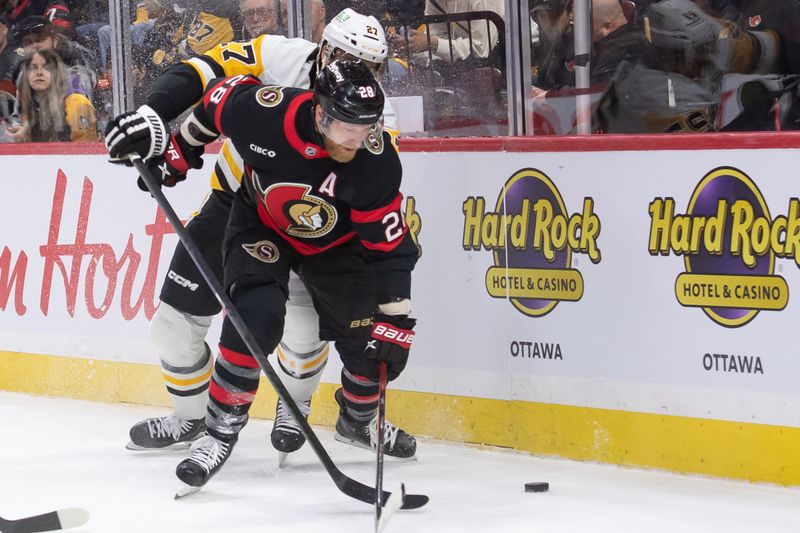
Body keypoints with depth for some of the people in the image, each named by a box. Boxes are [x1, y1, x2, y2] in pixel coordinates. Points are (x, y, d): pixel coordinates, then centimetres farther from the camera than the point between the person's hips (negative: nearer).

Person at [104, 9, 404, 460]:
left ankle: (294, 407, 13)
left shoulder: (377, 119, -15)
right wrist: (153, 117, -33)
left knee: (304, 326, -21)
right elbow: (202, 72, -19)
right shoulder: (280, 59, -19)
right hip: (234, 202, 1)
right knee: (175, 324, 2)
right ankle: (190, 417, 30)